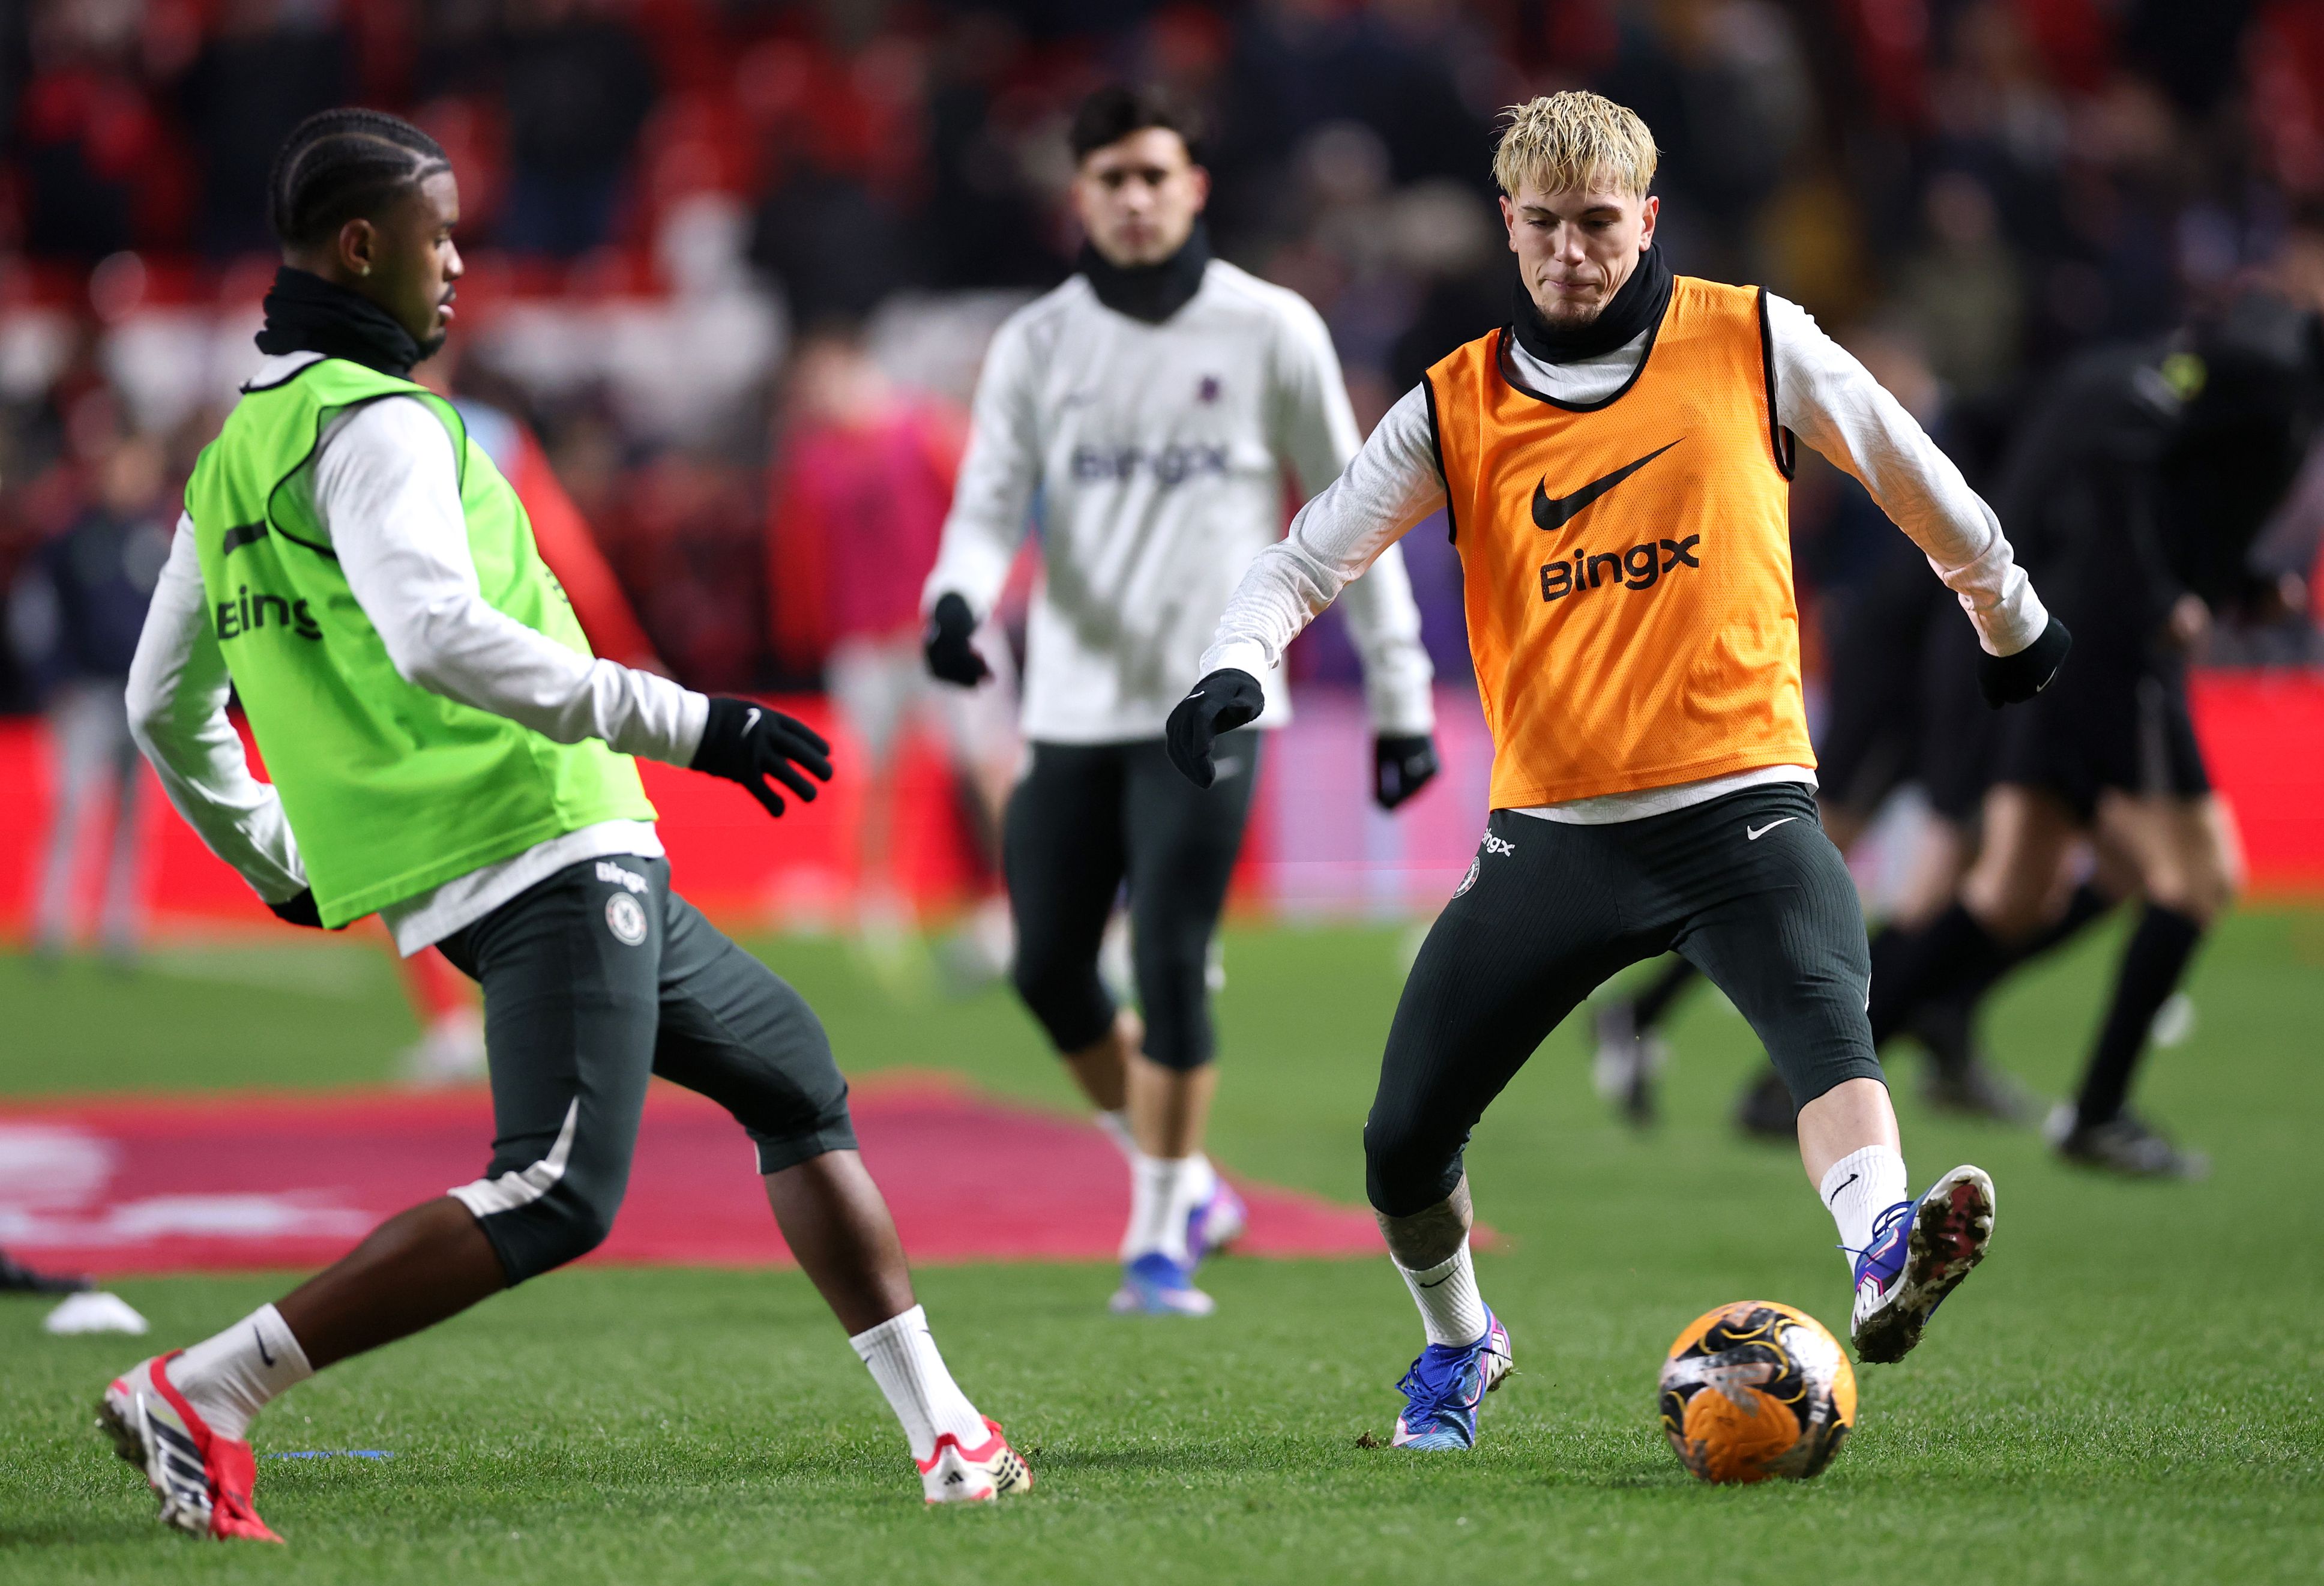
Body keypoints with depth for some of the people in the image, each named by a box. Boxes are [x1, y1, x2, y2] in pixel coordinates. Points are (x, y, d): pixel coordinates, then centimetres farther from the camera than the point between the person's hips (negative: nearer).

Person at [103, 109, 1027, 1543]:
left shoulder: (235, 459, 18)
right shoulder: (373, 425, -11)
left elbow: (167, 710, 24)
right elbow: (439, 637, -27)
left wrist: (280, 864, 34)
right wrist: (680, 722, -23)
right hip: (546, 850, -11)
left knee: (799, 1085, 17)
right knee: (554, 1202, -19)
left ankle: (947, 1434, 16)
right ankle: (201, 1395, -19)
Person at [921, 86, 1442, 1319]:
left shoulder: (1270, 332, -1)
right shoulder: (1037, 344, 5)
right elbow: (990, 503, 0)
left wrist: (1401, 694, 4)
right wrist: (956, 599, -24)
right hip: (1072, 704, 3)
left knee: (1170, 971, -11)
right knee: (1049, 975, 4)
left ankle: (1160, 1245, 0)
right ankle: (1182, 1182, 25)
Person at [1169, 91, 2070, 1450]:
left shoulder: (1754, 344, 3)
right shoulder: (1457, 410, 5)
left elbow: (1910, 473, 17)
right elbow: (1308, 560, 5)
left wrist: (2011, 620, 28)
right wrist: (1236, 668, -16)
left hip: (1740, 799, -2)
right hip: (1554, 825, 2)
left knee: (1825, 1020, -33)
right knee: (1404, 1146, 3)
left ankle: (1887, 1262, -56)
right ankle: (1459, 1343, 32)